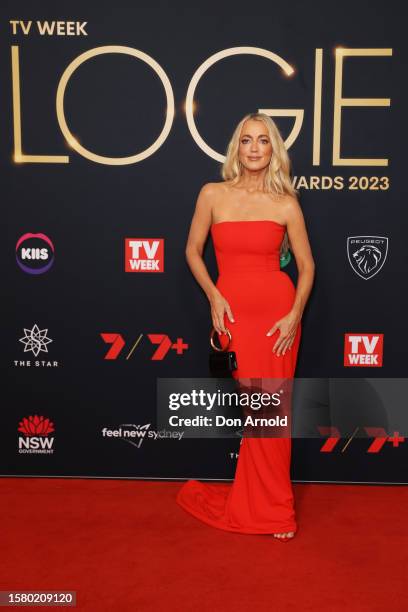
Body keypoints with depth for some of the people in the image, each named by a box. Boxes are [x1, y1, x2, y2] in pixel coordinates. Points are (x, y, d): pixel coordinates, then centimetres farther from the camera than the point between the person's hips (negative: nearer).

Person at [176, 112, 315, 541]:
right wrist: (213, 296, -5)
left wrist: (295, 315, -7)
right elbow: (193, 251, 7)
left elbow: (306, 265, 5)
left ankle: (263, 502, 25)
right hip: (232, 311, 0)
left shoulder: (286, 204, 0)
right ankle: (272, 507, 25)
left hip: (278, 311, 0)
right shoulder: (213, 194, 0)